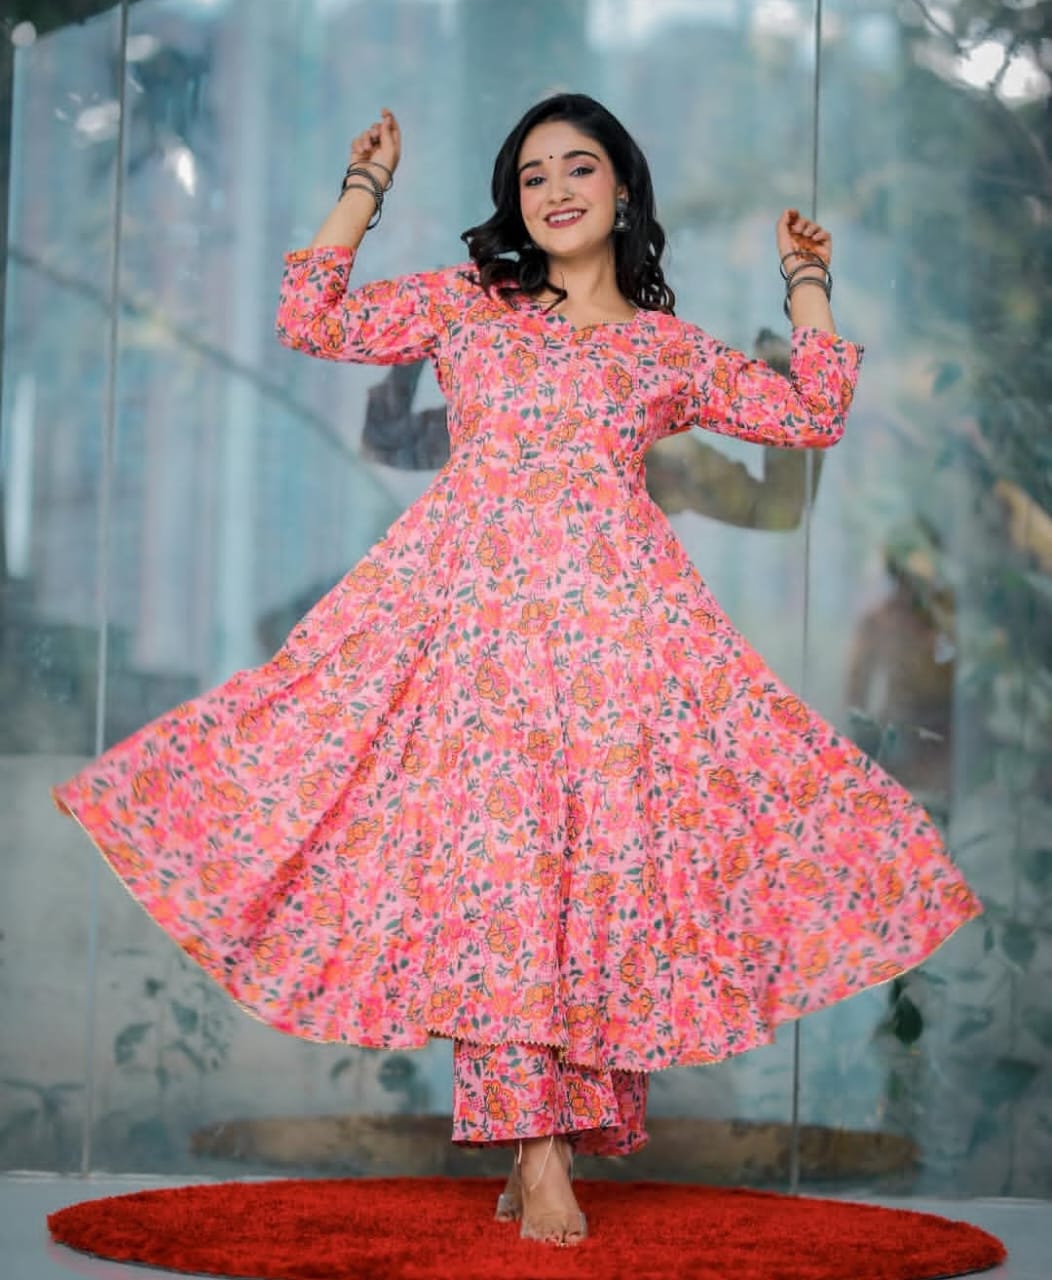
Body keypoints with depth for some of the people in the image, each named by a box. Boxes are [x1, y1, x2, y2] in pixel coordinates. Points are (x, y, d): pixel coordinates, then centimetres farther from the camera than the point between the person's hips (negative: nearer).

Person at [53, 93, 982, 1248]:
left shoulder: (673, 350, 19)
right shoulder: (465, 302, 18)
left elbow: (813, 417, 19)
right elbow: (312, 320, 13)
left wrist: (807, 285, 21)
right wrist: (363, 191, 17)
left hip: (612, 614, 1)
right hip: (477, 601, -1)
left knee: (606, 852, -8)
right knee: (494, 844, -13)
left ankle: (547, 1135, 0)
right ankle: (537, 1152, -14)